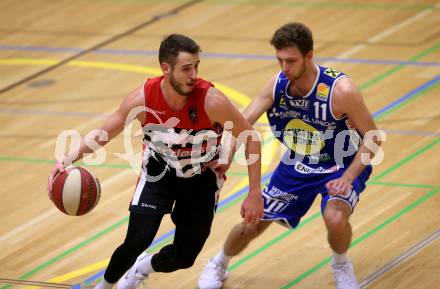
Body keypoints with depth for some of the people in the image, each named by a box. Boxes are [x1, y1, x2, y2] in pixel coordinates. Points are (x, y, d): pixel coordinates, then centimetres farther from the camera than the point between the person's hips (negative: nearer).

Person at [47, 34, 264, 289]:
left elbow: (250, 138, -18)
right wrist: (68, 160, -27)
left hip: (202, 178, 0)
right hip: (159, 172, 0)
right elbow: (103, 134, -10)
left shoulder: (212, 100, -32)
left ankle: (145, 267, 39)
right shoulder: (143, 99, -25)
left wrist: (255, 194, -18)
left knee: (183, 258, 3)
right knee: (138, 241, -18)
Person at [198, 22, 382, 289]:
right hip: (297, 165, 4)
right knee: (252, 225, 8)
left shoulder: (340, 90, -31)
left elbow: (373, 139, -21)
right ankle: (219, 266, 41)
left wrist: (346, 179, -32)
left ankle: (341, 266, 3)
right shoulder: (277, 84, -18)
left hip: (342, 167, -4)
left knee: (335, 219, -32)